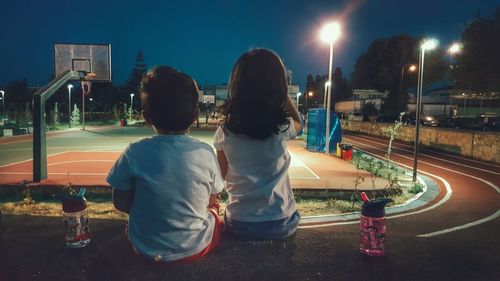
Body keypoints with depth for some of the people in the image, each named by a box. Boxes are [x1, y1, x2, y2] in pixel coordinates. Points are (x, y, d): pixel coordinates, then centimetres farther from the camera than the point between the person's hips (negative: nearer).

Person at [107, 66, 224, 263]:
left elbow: (121, 203, -6)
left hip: (148, 249, 1)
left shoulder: (135, 153, -17)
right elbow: (211, 200, -2)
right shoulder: (205, 153, -15)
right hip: (195, 248, 0)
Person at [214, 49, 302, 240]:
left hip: (239, 224, 1)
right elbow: (298, 122, 11)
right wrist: (281, 88, 4)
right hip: (280, 224, -1)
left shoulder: (224, 131, -13)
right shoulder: (283, 128, -16)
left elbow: (222, 175, 3)